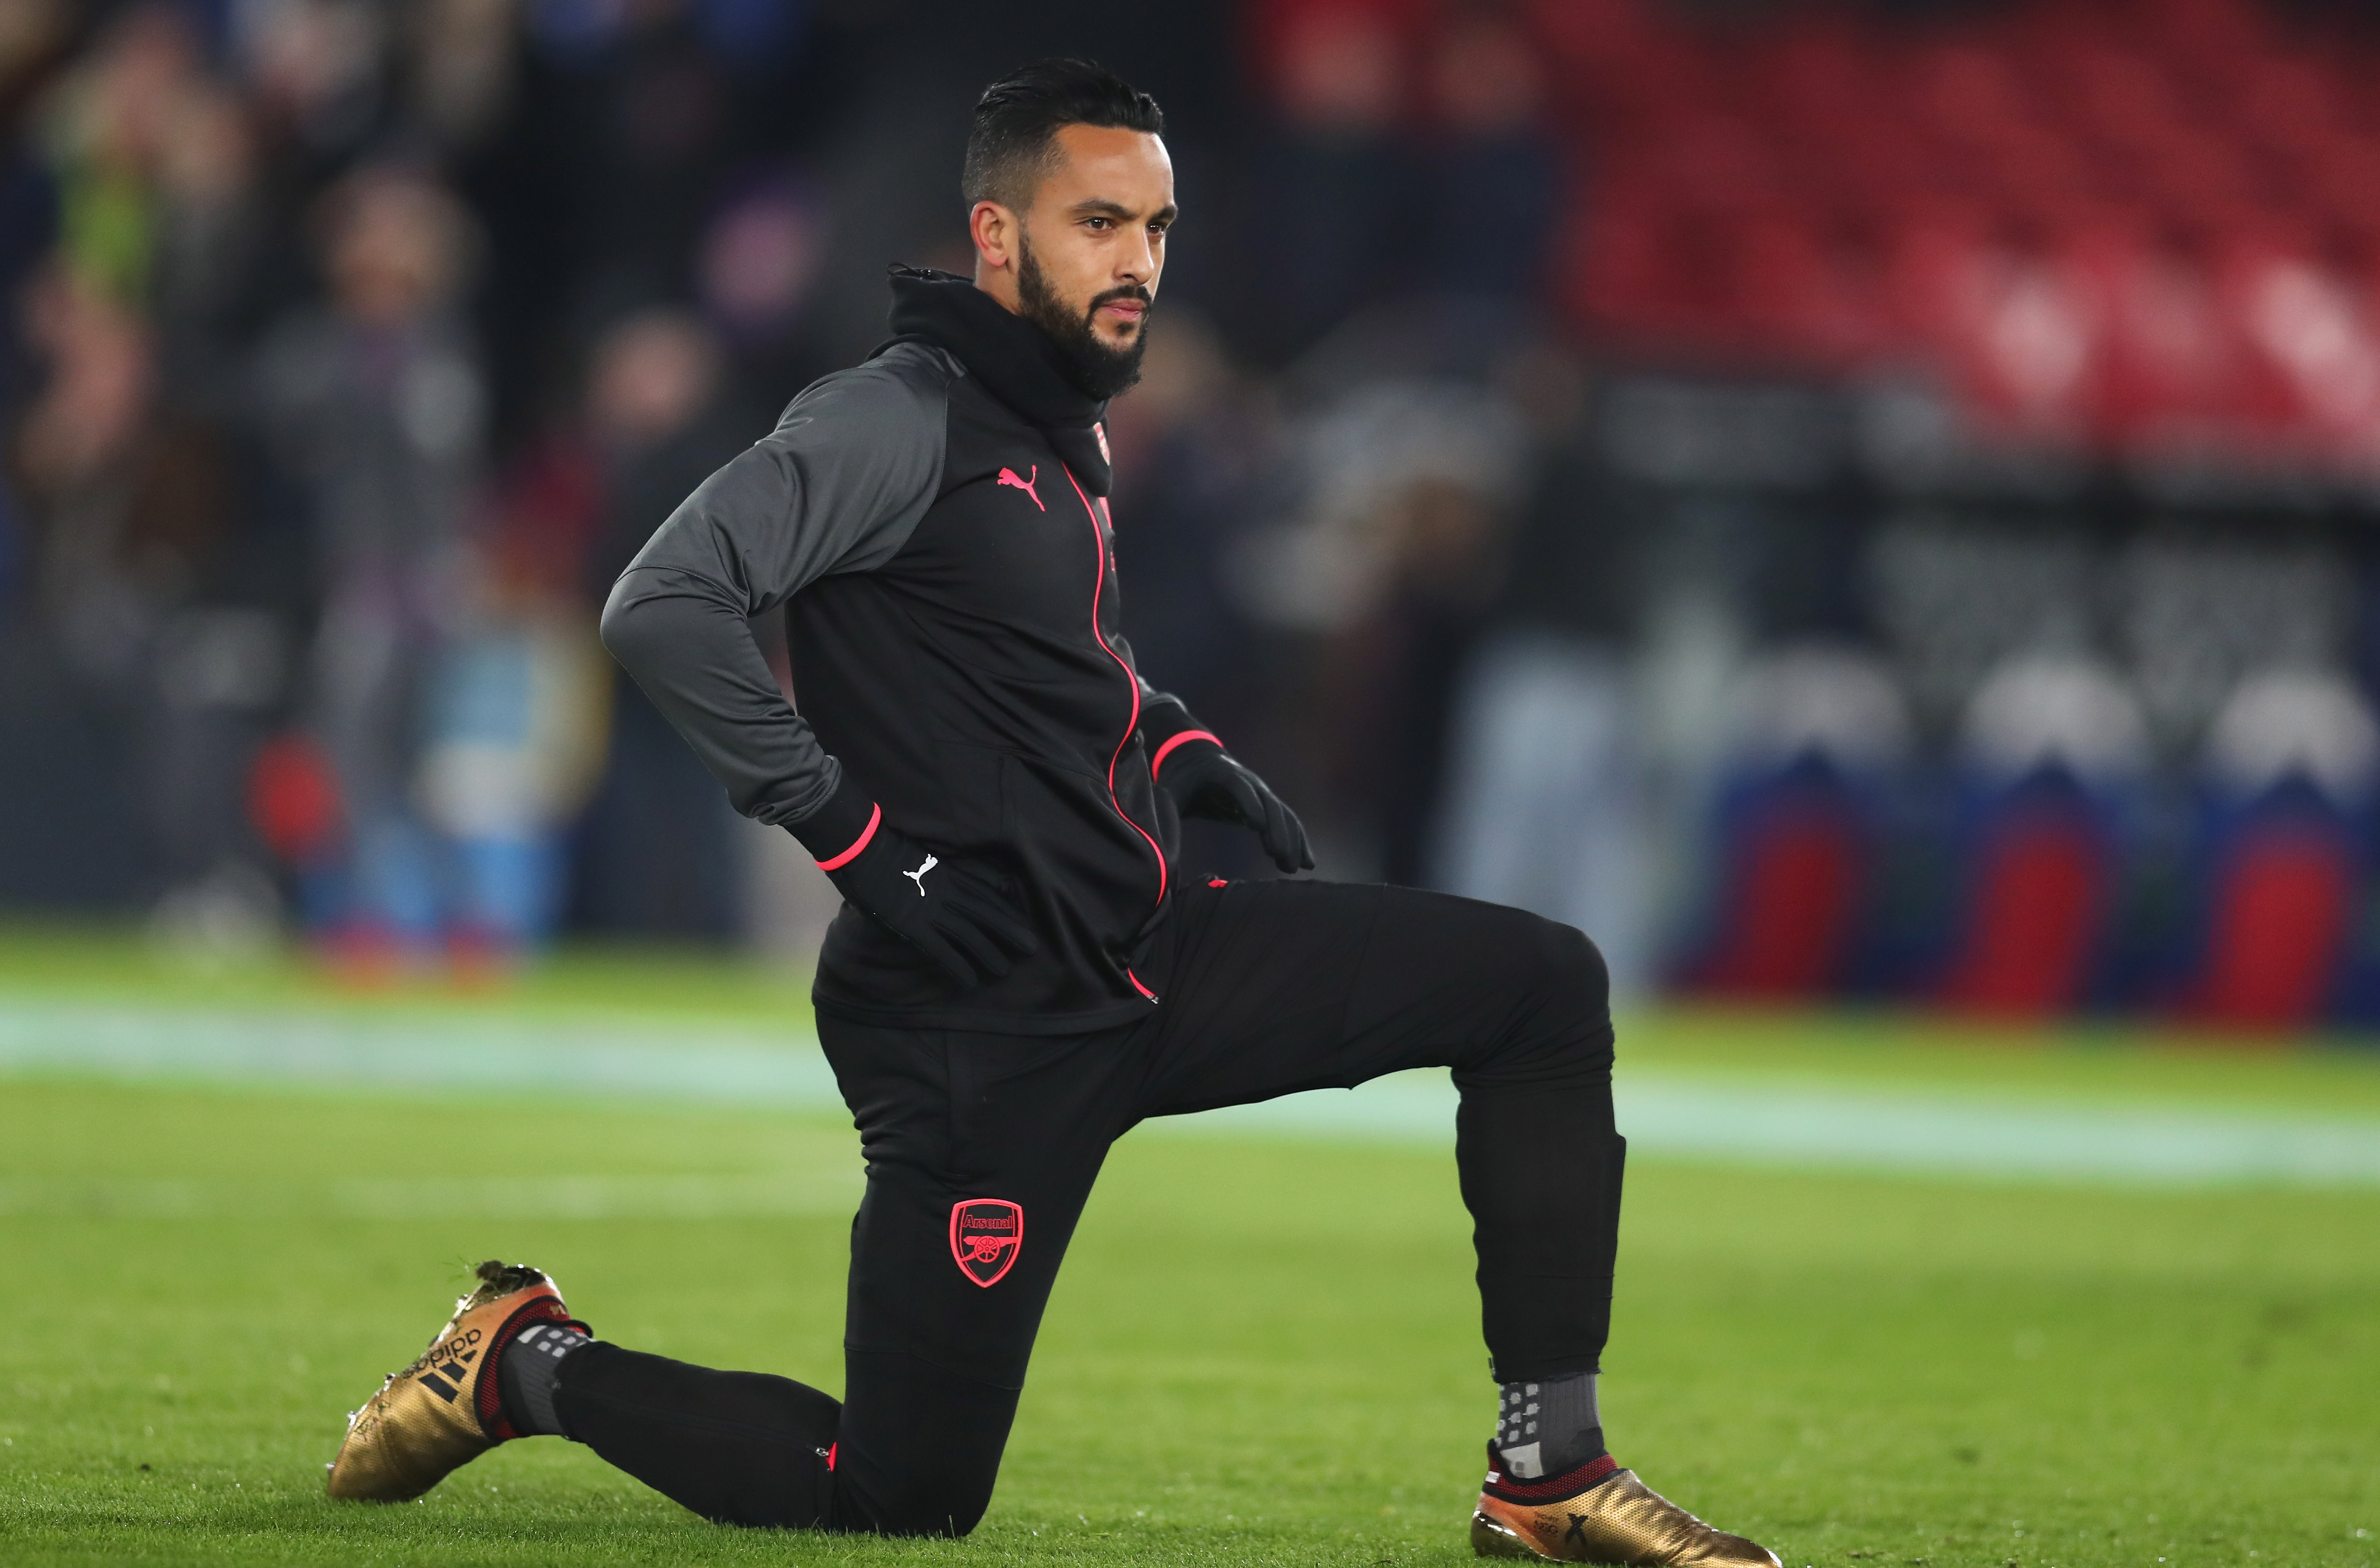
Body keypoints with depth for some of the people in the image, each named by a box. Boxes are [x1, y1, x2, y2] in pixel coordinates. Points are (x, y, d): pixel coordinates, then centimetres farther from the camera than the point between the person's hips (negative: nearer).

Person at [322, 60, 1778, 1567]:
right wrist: (849, 826, -23)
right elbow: (665, 605, -23)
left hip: (1152, 959, 9)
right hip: (984, 1025, -9)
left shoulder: (1066, 427, 14)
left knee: (1545, 986, 1)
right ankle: (530, 1361, 16)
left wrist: (1175, 746, 15)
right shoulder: (902, 421, -14)